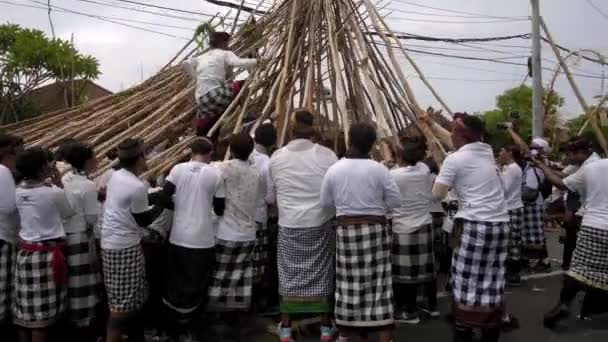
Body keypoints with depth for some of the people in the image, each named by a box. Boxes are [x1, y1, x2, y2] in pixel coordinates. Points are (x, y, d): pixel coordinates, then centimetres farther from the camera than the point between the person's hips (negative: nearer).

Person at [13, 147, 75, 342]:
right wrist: (59, 184, 3)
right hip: (47, 254, -6)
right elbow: (69, 213, 3)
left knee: (25, 311, 14)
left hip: (25, 252, 6)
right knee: (42, 313, 2)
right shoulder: (53, 192, -14)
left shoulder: (19, 192, 3)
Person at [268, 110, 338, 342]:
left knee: (289, 274, 12)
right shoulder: (326, 155, -9)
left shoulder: (277, 157, -2)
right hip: (320, 224, -1)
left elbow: (270, 196, 6)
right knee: (321, 274, 11)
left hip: (289, 225, 1)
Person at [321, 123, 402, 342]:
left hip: (346, 229, 2)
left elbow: (325, 202, 7)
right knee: (379, 283, 2)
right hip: (375, 228, -2)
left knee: (348, 283, 10)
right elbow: (395, 201, -3)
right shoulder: (379, 169, -7)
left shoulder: (334, 169, -1)